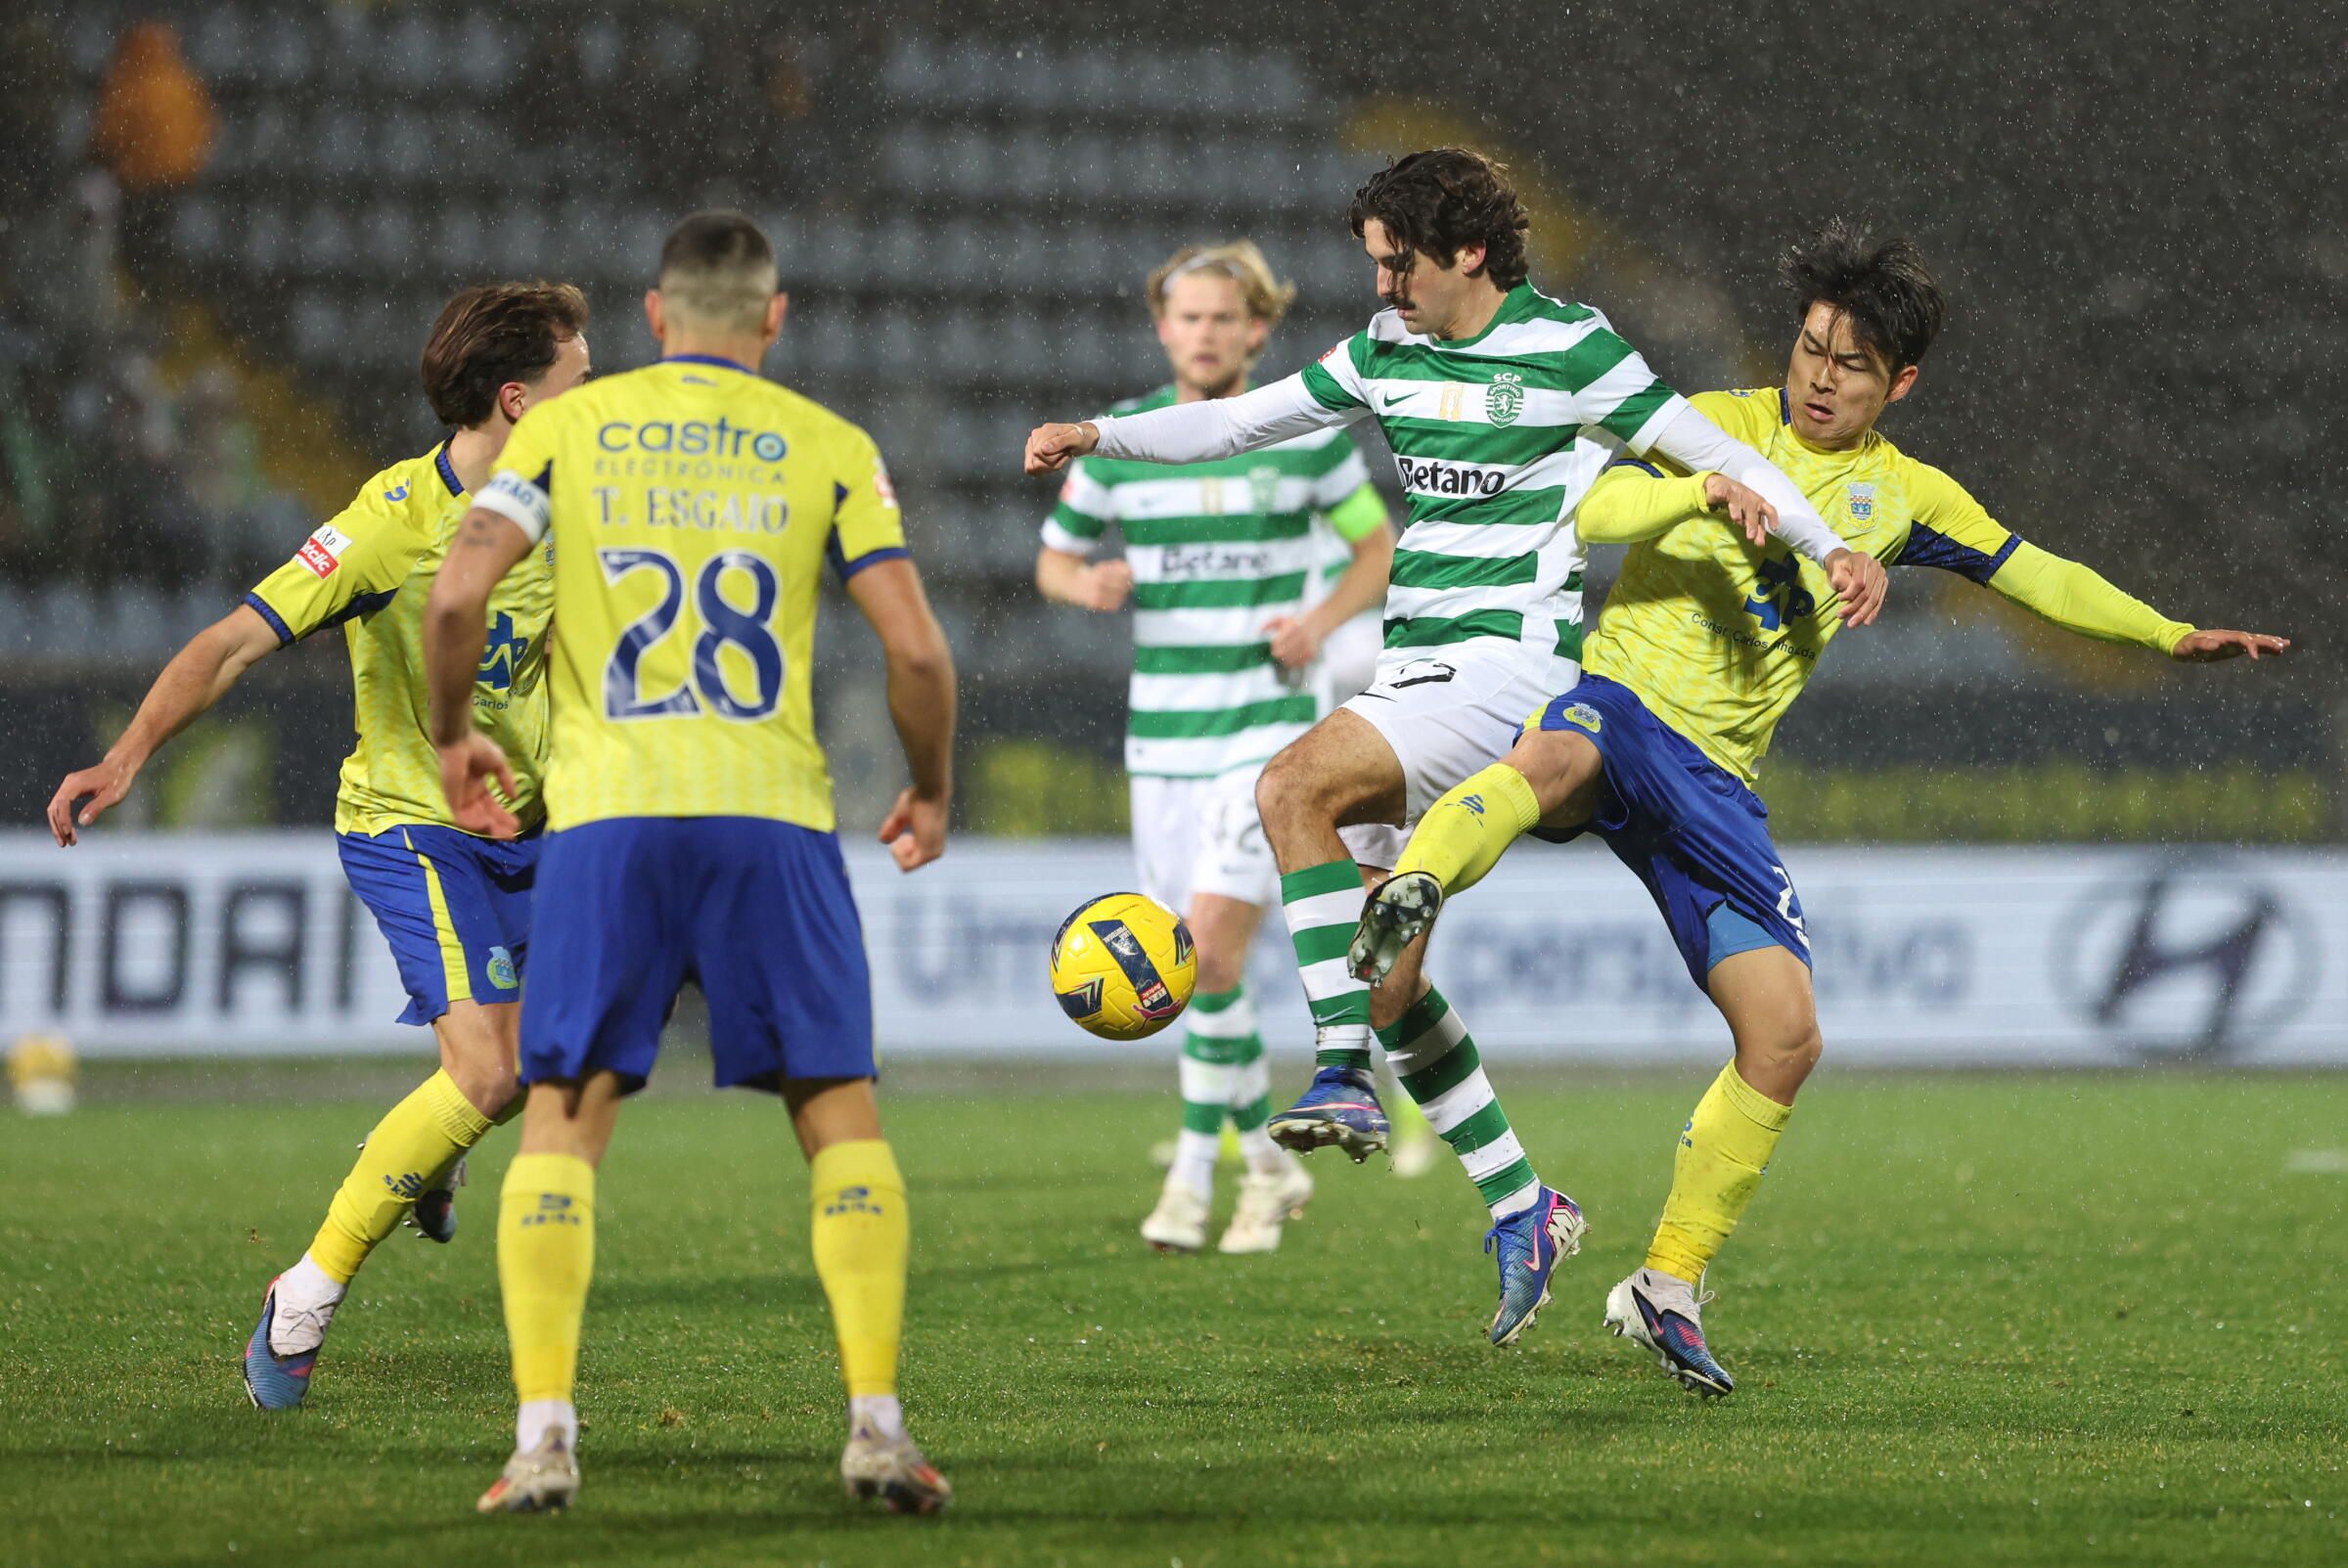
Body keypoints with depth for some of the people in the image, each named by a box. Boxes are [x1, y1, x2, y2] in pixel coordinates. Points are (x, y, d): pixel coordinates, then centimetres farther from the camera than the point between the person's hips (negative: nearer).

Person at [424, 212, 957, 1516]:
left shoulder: (567, 431, 9)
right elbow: (916, 646, 1)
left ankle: (544, 1435, -6)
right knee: (842, 1117, 7)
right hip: (772, 814, 0)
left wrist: (453, 736, 14)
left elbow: (461, 592, -3)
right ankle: (878, 1423, -2)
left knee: (563, 1123, 5)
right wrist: (932, 792, 17)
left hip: (605, 816, 0)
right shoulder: (828, 447, 8)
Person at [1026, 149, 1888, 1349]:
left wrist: (1831, 546, -14)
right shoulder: (1386, 353, 11)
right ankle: (1522, 1211, 16)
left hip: (1507, 665, -8)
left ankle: (1345, 1079, -27)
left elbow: (1708, 451, -5)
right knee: (1389, 975, 5)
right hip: (1417, 667, 8)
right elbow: (1240, 422, 17)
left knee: (1292, 788, -28)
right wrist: (1099, 437, 6)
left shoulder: (1568, 351, -7)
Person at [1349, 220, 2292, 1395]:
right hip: (1620, 702, -4)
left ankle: (1669, 1286, 10)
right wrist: (1703, 492, -28)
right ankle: (1408, 894, -68)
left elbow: (2035, 574, 23)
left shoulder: (1903, 494, 15)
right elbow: (1593, 511, -11)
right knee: (1554, 762, -43)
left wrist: (2170, 636, 17)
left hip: (1717, 782, 4)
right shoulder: (1722, 424, 3)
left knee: (1786, 1038, -3)